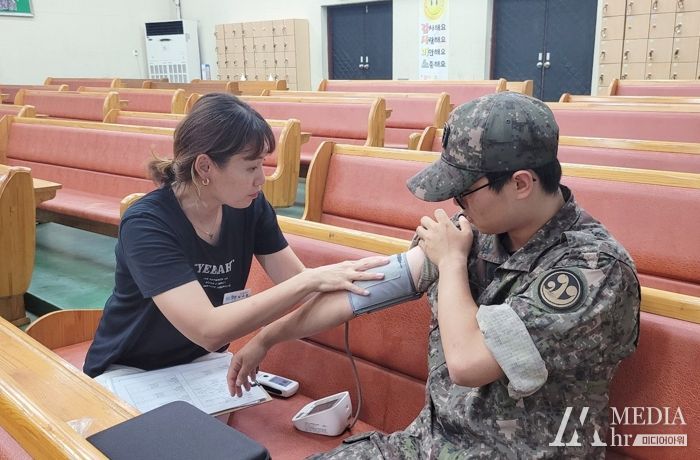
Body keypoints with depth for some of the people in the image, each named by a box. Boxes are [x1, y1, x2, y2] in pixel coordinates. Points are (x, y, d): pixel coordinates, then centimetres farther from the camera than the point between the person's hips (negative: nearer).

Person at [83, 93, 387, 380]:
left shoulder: (250, 207, -10)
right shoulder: (146, 224, -27)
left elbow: (298, 285, -9)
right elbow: (209, 330, -35)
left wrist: (350, 275, -27)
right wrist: (311, 280, -38)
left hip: (203, 362, 5)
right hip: (129, 373, -5)